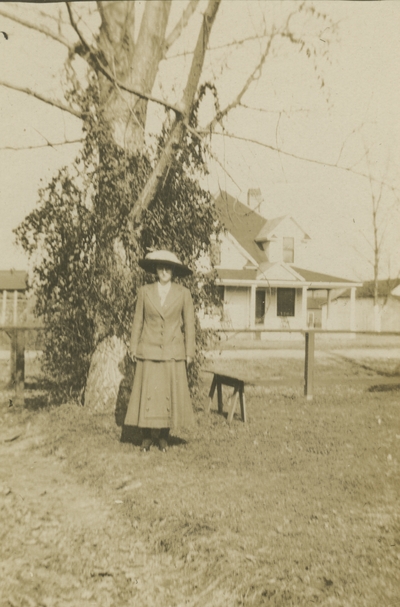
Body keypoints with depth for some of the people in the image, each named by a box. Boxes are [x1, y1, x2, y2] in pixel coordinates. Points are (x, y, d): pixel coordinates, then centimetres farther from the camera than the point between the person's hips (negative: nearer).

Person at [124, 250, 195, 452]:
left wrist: (189, 352, 2)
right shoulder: (144, 292, 3)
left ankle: (163, 437, 14)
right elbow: (137, 322, 6)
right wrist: (133, 349, 3)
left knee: (170, 394, 2)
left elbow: (189, 324, 5)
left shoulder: (183, 293, 3)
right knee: (146, 394, -1)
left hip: (173, 353, 0)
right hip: (148, 351, 0)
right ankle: (147, 437, 11)